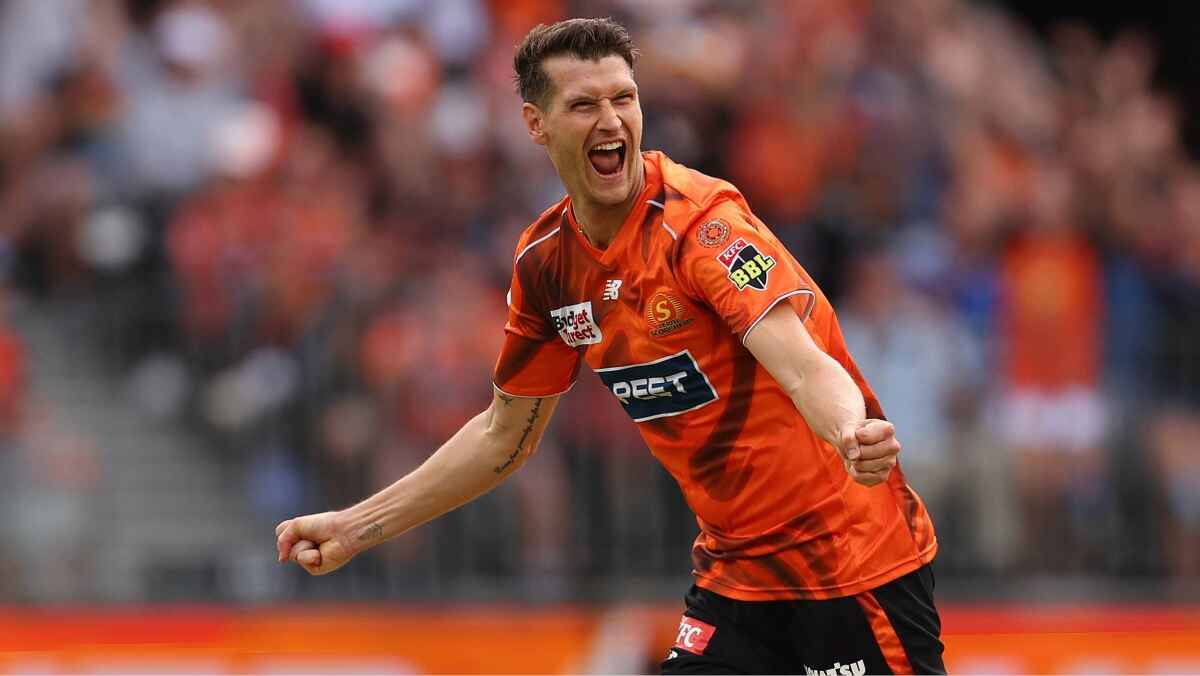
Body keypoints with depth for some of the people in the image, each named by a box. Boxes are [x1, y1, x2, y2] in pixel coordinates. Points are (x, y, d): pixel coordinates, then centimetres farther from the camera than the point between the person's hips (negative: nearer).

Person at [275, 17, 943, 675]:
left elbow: (801, 365, -31)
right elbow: (504, 436, 16)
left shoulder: (701, 218, -18)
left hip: (854, 562, -6)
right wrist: (356, 527, 15)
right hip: (737, 570, 6)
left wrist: (853, 437, -53)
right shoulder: (546, 263, 2)